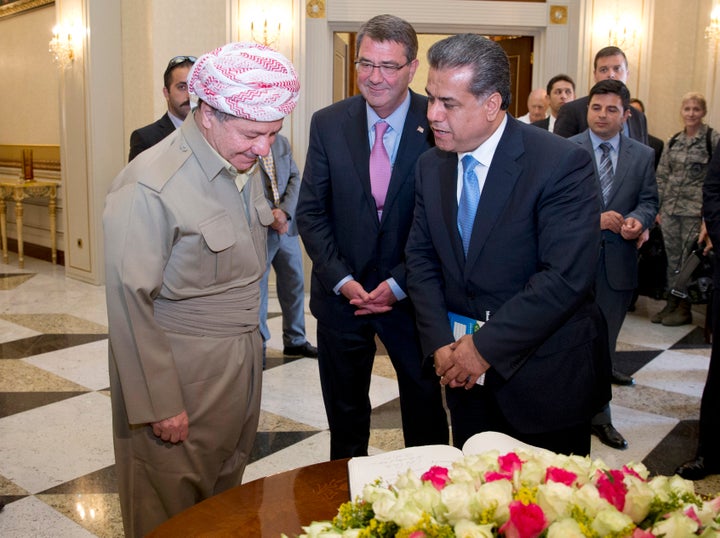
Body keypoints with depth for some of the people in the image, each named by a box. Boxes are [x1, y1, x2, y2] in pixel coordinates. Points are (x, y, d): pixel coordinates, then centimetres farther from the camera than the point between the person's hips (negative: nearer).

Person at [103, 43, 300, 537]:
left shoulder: (245, 164, 4)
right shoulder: (149, 187, -23)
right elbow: (130, 303, -21)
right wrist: (160, 403, -19)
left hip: (242, 360, 8)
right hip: (180, 368, -7)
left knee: (226, 490, 23)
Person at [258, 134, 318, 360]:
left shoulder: (282, 142, 11)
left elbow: (295, 179, 7)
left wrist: (285, 210, -9)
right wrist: (268, 215, -17)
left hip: (286, 226, 6)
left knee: (294, 283, 12)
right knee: (257, 287, 5)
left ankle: (295, 340, 27)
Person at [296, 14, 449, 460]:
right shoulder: (328, 123, -3)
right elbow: (311, 212, -1)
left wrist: (399, 284, -15)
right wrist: (341, 280, -12)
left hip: (412, 295, -2)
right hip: (342, 293, 2)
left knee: (426, 414, 14)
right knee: (345, 416, 19)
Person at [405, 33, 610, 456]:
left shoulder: (563, 164, -17)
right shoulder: (431, 166, 3)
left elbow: (567, 277, -23)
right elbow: (421, 258, 5)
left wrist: (487, 347, -19)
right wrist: (440, 342, -7)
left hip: (545, 378, -5)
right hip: (467, 373, 5)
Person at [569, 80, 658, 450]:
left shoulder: (643, 156, 7)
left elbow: (649, 201, 7)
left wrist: (637, 220, -15)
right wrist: (592, 219, -20)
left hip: (617, 262, 3)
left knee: (604, 342, 13)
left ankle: (598, 416, 27)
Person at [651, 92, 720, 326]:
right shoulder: (674, 141, 11)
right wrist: (659, 207, 8)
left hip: (695, 210, -5)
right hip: (671, 209, 5)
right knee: (672, 258, 10)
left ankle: (684, 308, 11)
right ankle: (671, 304, 21)